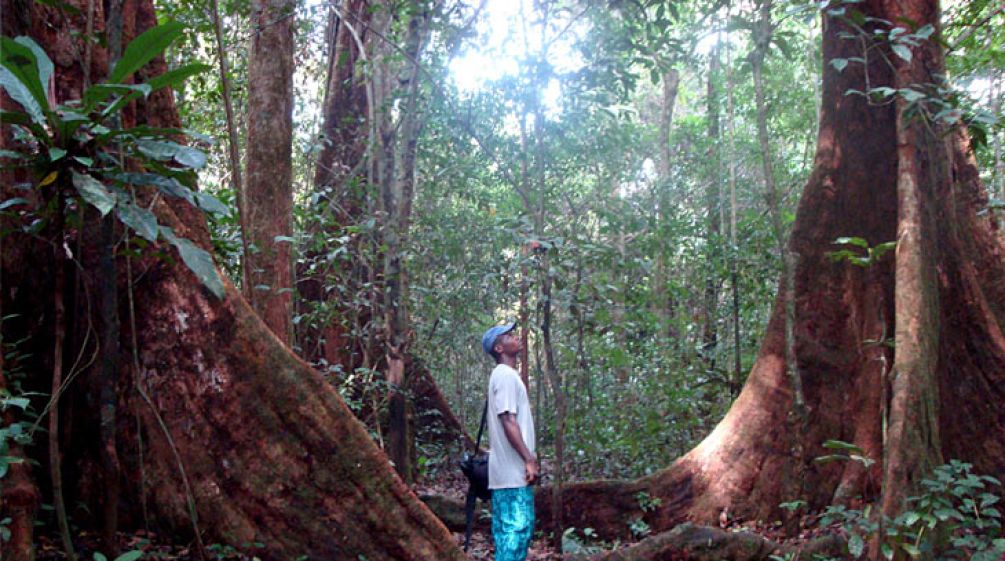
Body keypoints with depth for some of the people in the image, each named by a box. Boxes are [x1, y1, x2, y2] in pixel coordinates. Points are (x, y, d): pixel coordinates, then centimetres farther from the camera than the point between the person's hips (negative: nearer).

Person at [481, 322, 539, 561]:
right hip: (513, 470, -10)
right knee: (516, 527, -9)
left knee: (510, 529, 12)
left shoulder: (506, 375, 19)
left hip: (513, 469, 10)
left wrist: (528, 459, 19)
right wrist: (529, 460, -21)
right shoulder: (505, 375, -12)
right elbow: (508, 421, -20)